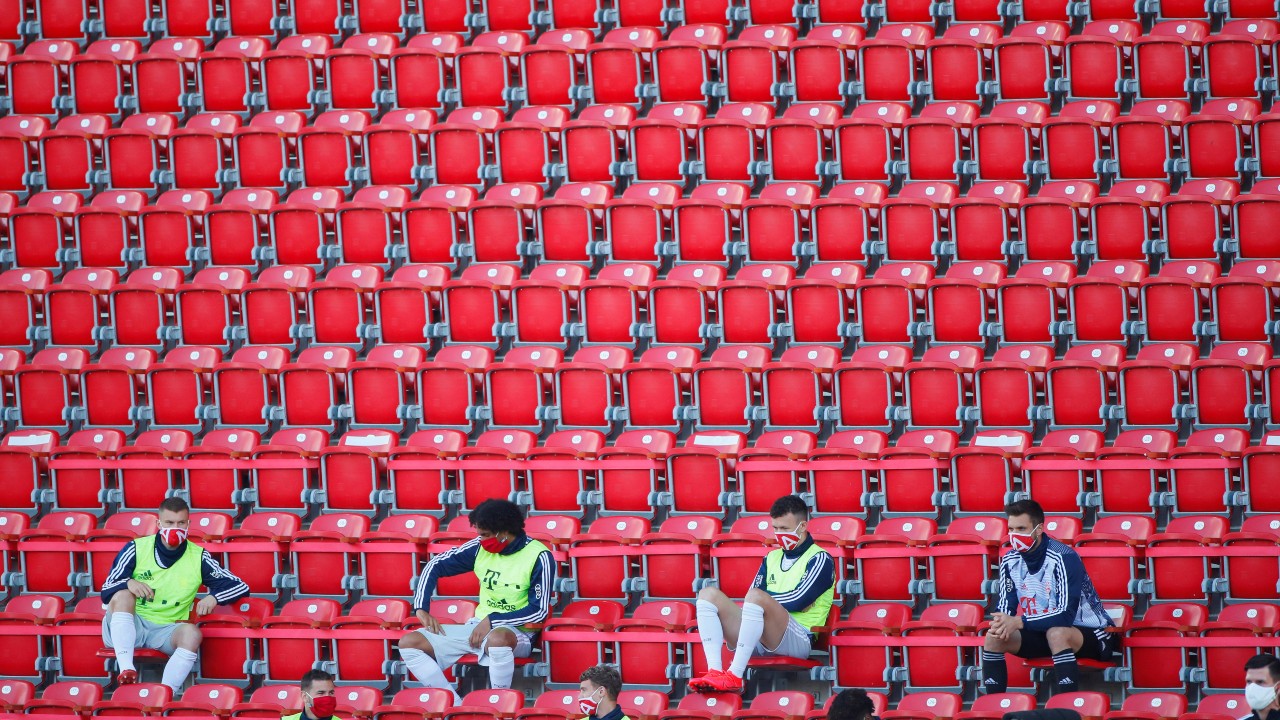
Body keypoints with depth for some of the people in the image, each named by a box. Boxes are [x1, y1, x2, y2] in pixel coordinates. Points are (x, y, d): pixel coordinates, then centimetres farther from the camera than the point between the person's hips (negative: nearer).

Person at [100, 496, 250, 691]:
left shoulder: (198, 558, 4)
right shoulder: (137, 549, 1)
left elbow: (240, 587, 5)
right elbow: (106, 592, -2)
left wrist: (213, 597, -15)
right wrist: (128, 583, -24)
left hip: (167, 631, 0)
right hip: (129, 627, 0)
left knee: (192, 633, -31)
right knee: (123, 595, -30)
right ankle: (126, 669, -44)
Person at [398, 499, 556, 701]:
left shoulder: (538, 557, -12)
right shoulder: (480, 547, 2)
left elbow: (539, 611, -14)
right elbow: (435, 567, 10)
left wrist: (492, 620, -18)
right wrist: (422, 609, -2)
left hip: (516, 631, -6)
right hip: (478, 627, 6)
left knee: (498, 638, -45)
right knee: (409, 643, -12)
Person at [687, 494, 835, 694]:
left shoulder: (820, 559, 4)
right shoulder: (772, 558, 25)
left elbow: (797, 601, -10)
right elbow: (750, 597, 12)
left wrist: (764, 599, 3)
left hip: (797, 638, -7)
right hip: (757, 638, 7)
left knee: (756, 597, -34)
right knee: (708, 594, -6)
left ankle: (734, 676, -40)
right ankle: (715, 672, -27)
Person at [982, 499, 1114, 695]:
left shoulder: (1063, 558, -23)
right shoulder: (1010, 561, -3)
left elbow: (1066, 615, -29)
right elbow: (1005, 607, 2)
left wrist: (1018, 622, -34)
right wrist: (1002, 624, -23)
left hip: (1088, 632, -6)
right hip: (1041, 631, 6)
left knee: (1057, 633, -38)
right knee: (994, 636, -14)